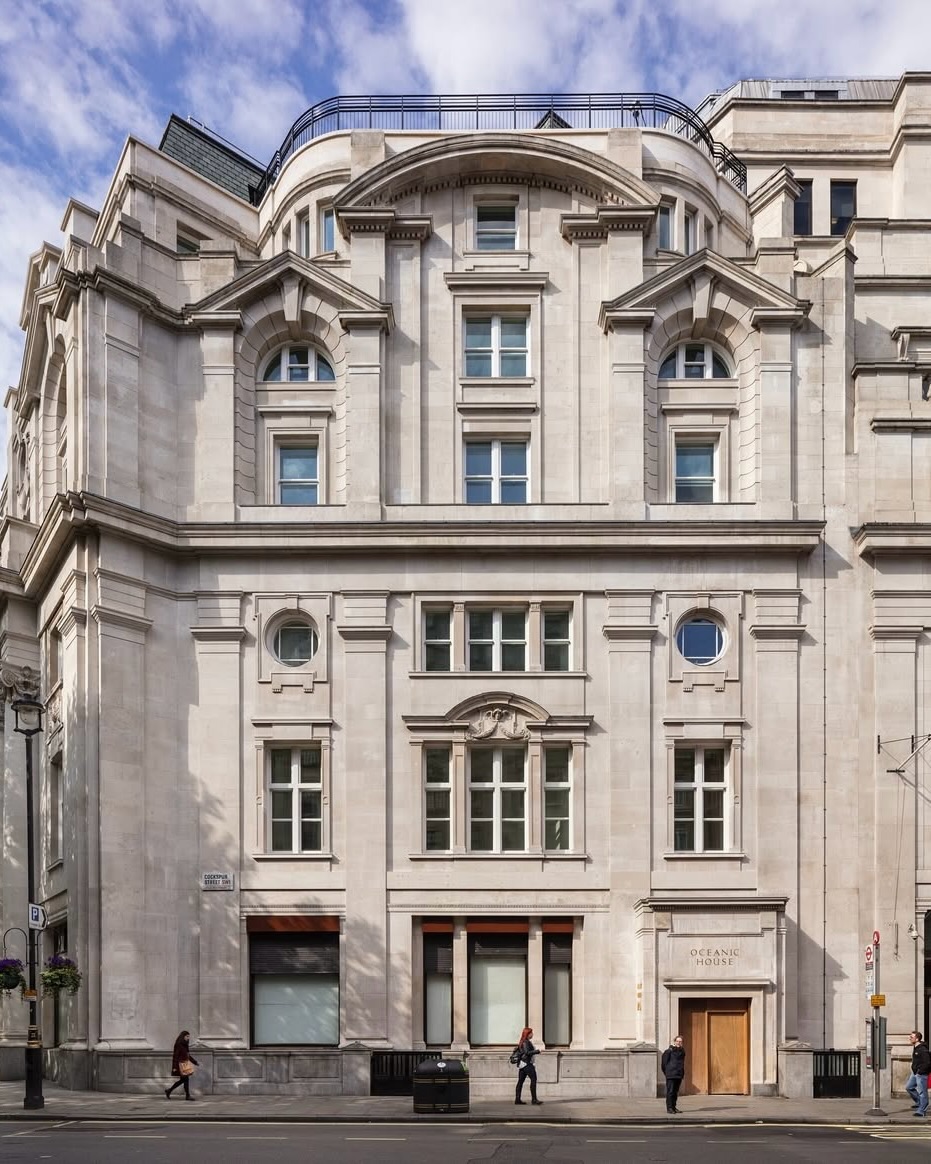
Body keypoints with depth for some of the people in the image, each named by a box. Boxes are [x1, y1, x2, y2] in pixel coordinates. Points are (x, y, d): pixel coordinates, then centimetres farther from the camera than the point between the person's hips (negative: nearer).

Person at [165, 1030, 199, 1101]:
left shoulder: (185, 1045, 12)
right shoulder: (179, 1044, -14)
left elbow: (188, 1056, 21)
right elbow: (175, 1056, -17)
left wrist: (195, 1062, 21)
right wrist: (175, 1067, -20)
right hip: (180, 1065, -9)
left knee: (182, 1080, 11)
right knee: (186, 1079, -7)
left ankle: (169, 1091, 22)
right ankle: (187, 1095, 1)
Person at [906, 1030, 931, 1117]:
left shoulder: (922, 1050, -22)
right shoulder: (915, 1048, 9)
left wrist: (920, 1071, -20)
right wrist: (914, 1069, 16)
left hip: (921, 1074, -10)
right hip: (915, 1073, 10)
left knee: (922, 1092, -2)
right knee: (909, 1087, 17)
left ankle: (921, 1110, 4)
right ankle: (919, 1102, 29)